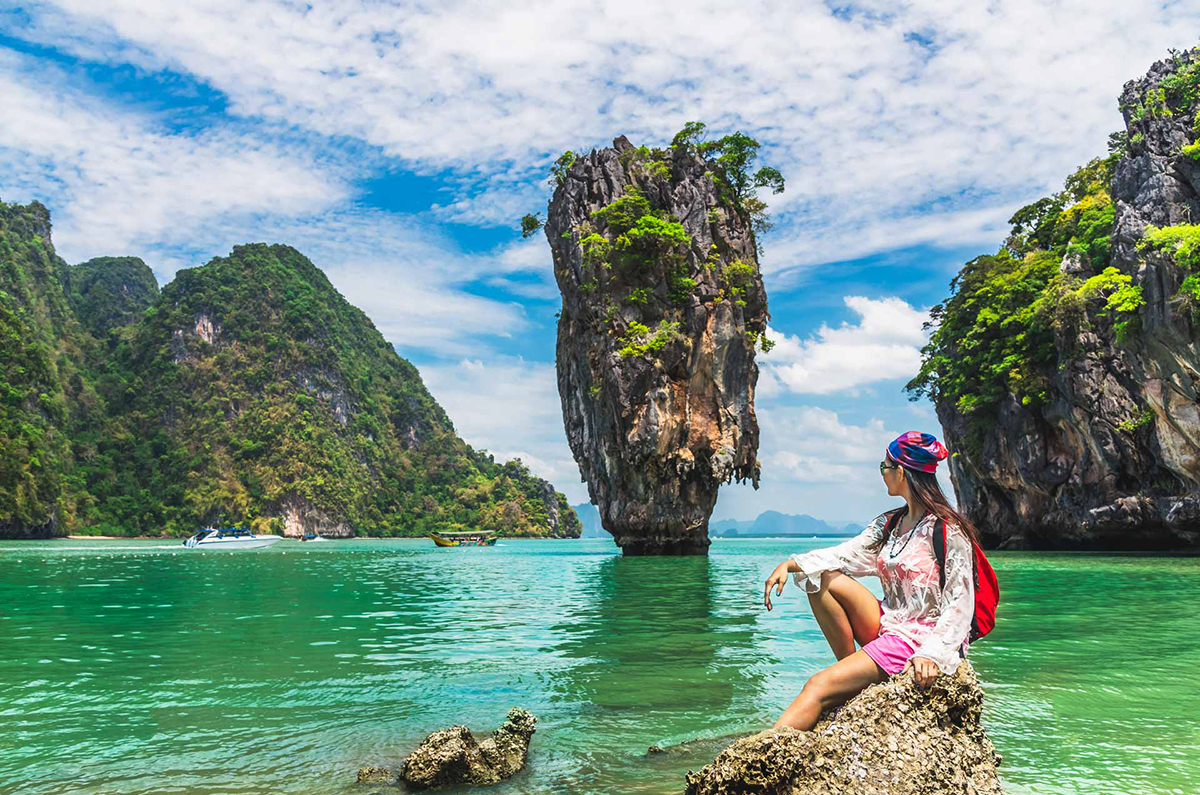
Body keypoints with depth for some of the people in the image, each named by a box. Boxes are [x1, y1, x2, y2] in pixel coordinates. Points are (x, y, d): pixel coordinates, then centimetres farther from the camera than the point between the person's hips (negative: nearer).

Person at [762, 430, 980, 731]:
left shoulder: (948, 531, -11)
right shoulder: (888, 523, 12)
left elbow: (959, 605, -14)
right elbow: (847, 554, 3)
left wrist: (931, 654, -26)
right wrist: (790, 565, -11)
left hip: (922, 639, -8)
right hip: (887, 627, 8)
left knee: (819, 687, -22)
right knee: (825, 578, -9)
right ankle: (851, 668, -6)